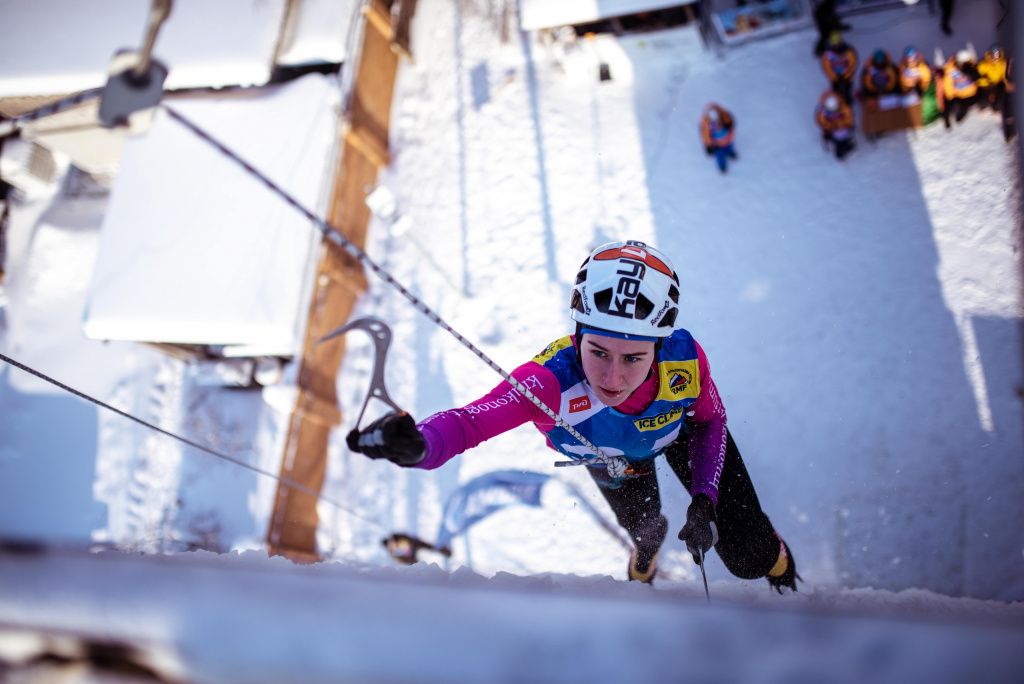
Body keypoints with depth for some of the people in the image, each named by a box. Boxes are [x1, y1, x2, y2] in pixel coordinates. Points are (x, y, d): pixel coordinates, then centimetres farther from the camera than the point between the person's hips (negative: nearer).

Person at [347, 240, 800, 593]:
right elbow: (466, 423, -61)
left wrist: (705, 502, -26)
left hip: (681, 430, 0)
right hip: (603, 454, 0)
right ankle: (644, 570, 61)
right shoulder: (553, 380, -48)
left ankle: (777, 561, 45)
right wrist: (416, 446, -82)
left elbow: (711, 420, -18)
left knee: (747, 558, 6)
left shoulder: (686, 360, -42)